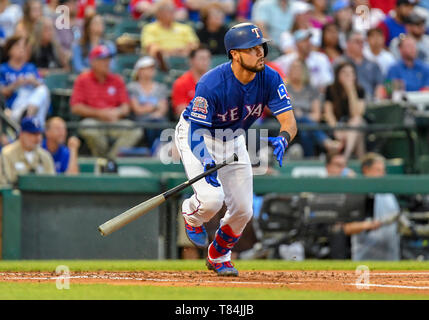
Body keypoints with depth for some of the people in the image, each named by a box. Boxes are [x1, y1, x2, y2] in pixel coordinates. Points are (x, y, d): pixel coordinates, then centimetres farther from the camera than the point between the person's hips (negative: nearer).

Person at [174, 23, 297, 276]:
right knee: (212, 198, -25)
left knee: (243, 210, 2)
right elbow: (196, 132, -33)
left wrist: (282, 140, -46)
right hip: (199, 136, -5)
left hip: (234, 140, 5)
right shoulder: (211, 84, -34)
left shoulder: (270, 79, -20)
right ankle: (192, 216, 14)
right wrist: (206, 162, -52)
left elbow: (289, 121, -23)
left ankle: (219, 255, 31)